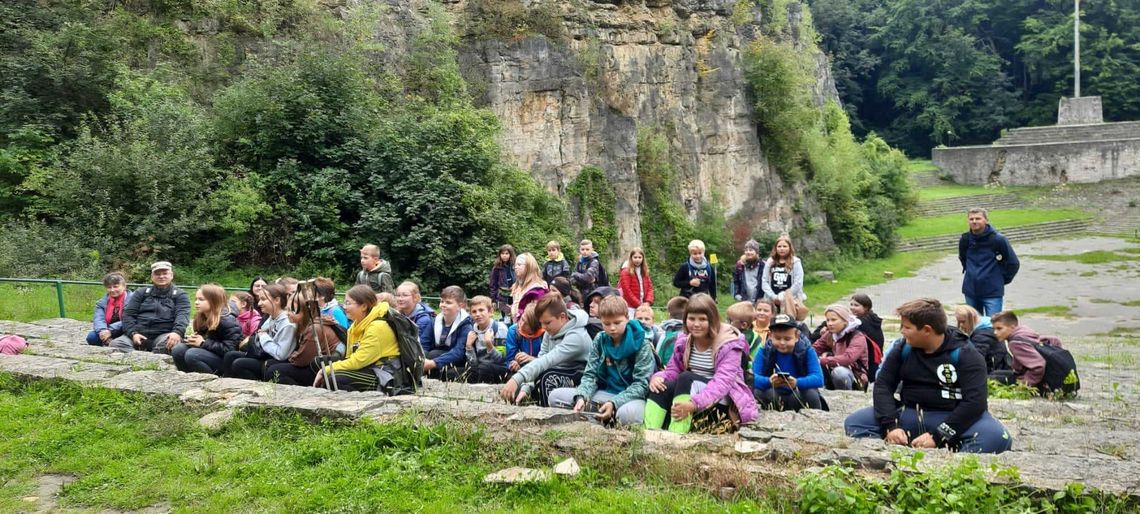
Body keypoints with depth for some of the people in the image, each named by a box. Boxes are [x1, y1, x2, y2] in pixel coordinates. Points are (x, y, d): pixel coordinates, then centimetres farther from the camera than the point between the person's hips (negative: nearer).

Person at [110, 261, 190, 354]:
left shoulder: (180, 295, 12)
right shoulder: (141, 293, 21)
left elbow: (182, 315, -5)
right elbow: (128, 314, 12)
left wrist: (177, 332, -28)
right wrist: (133, 333, -9)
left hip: (163, 335, -3)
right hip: (139, 334, 3)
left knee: (171, 343, -38)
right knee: (115, 344, -26)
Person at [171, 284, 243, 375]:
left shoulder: (227, 321, -15)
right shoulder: (200, 320, 10)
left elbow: (229, 349, -24)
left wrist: (203, 343, -19)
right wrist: (192, 340, -6)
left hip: (227, 362, -8)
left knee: (192, 354, -28)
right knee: (178, 349, -9)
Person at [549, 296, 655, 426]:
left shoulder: (641, 345, -7)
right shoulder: (599, 341, 6)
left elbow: (641, 383, -12)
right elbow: (590, 374, 3)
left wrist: (614, 403, -26)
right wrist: (581, 397, -19)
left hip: (631, 396, -5)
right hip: (605, 394, 5)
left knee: (628, 413, -43)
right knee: (555, 396, -11)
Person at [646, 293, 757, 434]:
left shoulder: (729, 344, -13)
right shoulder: (684, 340, 4)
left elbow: (723, 382, -26)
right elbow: (672, 370, 7)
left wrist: (694, 403, -42)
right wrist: (657, 377, -20)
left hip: (721, 401, -6)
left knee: (686, 378, -31)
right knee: (660, 387, -22)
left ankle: (675, 436, -45)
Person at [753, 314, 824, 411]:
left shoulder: (807, 350, -11)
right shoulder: (764, 351, -11)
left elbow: (818, 379, -23)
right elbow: (753, 378, -22)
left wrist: (796, 383, -43)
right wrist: (769, 381, -44)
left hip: (799, 398, 0)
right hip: (773, 399, 0)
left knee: (811, 393, -30)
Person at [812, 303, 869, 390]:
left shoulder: (858, 337, -15)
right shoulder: (829, 335, 5)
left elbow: (848, 358, -32)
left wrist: (822, 361, -34)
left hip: (855, 379, -5)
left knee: (839, 371, -37)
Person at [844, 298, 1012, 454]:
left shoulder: (965, 355, -10)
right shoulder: (903, 350, 3)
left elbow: (974, 401, -18)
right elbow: (883, 386, -1)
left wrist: (938, 437, -26)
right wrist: (891, 426, -19)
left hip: (953, 419, -4)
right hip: (909, 414, 4)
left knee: (998, 437, -34)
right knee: (854, 422, -16)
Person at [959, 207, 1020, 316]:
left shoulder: (998, 239, -11)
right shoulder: (965, 239, 1)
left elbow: (1013, 263, -3)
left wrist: (1002, 280, 4)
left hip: (992, 292, -4)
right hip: (970, 291, 4)